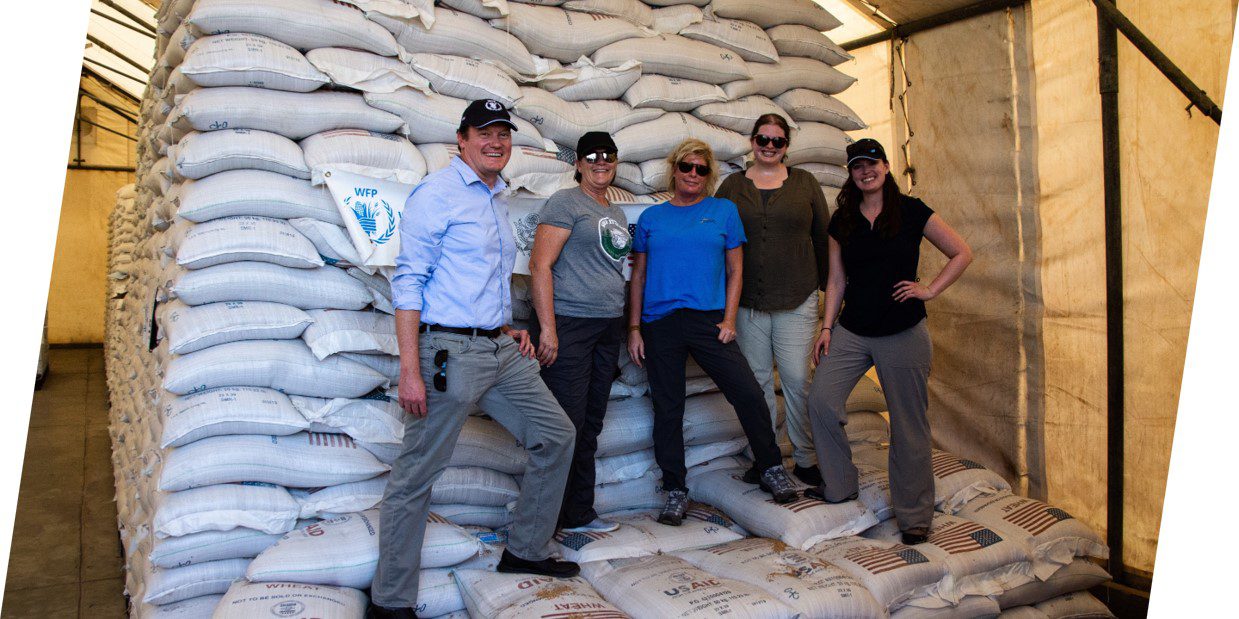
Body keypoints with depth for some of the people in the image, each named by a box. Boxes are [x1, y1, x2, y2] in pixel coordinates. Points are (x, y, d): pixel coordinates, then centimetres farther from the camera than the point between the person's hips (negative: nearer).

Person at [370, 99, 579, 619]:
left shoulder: (496, 201, 18)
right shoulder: (437, 192, -8)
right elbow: (409, 281, -13)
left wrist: (507, 329, 14)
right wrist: (409, 370, -19)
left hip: (501, 351, 9)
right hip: (450, 352, -9)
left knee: (556, 436, 13)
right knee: (415, 477, -2)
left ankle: (525, 551, 27)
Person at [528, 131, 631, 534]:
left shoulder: (616, 213, 19)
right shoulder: (566, 203, -5)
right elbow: (540, 265, -12)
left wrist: (625, 326, 17)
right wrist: (547, 327, -19)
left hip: (608, 326, 8)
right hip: (569, 323, -8)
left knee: (591, 424, 11)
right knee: (567, 423, -7)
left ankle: (579, 515, 21)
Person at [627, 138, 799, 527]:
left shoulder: (724, 211, 10)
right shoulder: (651, 217, 11)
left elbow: (735, 271, 8)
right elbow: (638, 276, 11)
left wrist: (729, 320, -3)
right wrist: (634, 328, 4)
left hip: (708, 319, -1)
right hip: (660, 324, 1)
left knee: (749, 394, -8)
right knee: (667, 409, 5)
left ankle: (772, 469, 15)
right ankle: (676, 492, 17)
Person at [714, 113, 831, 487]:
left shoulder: (804, 183, 7)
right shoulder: (732, 187, 8)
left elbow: (823, 236, 11)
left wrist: (827, 283, 9)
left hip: (796, 301, -1)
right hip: (747, 302, 1)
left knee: (797, 380, -2)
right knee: (757, 381, 7)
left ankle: (805, 459, 13)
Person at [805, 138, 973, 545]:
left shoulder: (911, 212, -2)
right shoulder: (842, 221, 8)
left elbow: (962, 254, 4)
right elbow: (836, 280, 10)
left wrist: (929, 290, -5)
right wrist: (827, 327, 3)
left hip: (903, 333, -3)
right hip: (852, 331, 3)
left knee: (908, 424, 2)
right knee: (821, 400, -12)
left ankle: (914, 515, 17)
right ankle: (839, 486, 10)